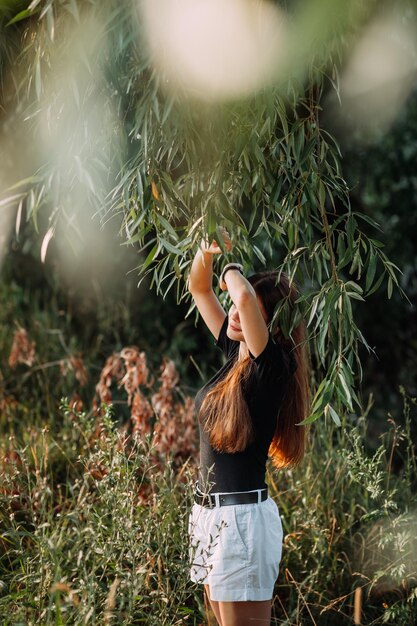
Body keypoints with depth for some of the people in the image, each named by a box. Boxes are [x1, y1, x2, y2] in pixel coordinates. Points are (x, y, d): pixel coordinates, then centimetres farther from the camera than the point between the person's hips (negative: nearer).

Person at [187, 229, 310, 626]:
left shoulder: (272, 366, -15)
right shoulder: (235, 353, 8)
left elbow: (245, 298, -33)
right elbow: (198, 288, 18)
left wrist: (231, 269, -12)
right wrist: (208, 248, 0)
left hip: (243, 516, -9)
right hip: (210, 512, 9)